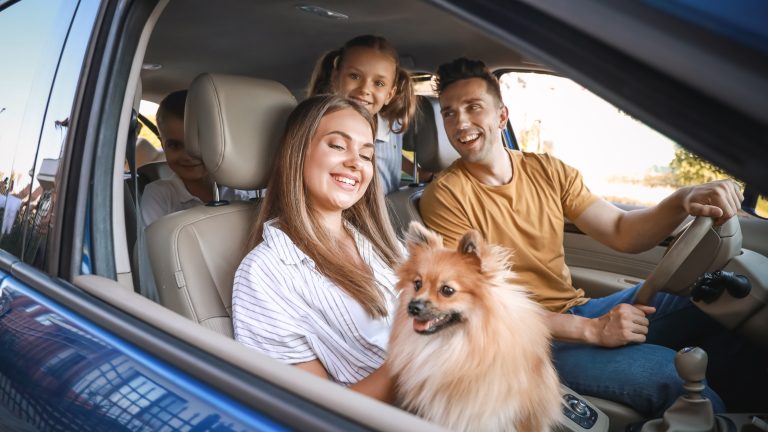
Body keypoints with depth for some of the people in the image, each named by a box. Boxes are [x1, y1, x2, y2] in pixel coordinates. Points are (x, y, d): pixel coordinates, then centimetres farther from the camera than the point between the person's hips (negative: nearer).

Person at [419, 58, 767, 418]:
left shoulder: (548, 171, 4)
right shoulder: (445, 196, -13)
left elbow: (621, 232, 2)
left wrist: (682, 201, -20)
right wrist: (591, 329, -23)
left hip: (579, 312, 6)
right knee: (672, 375, -25)